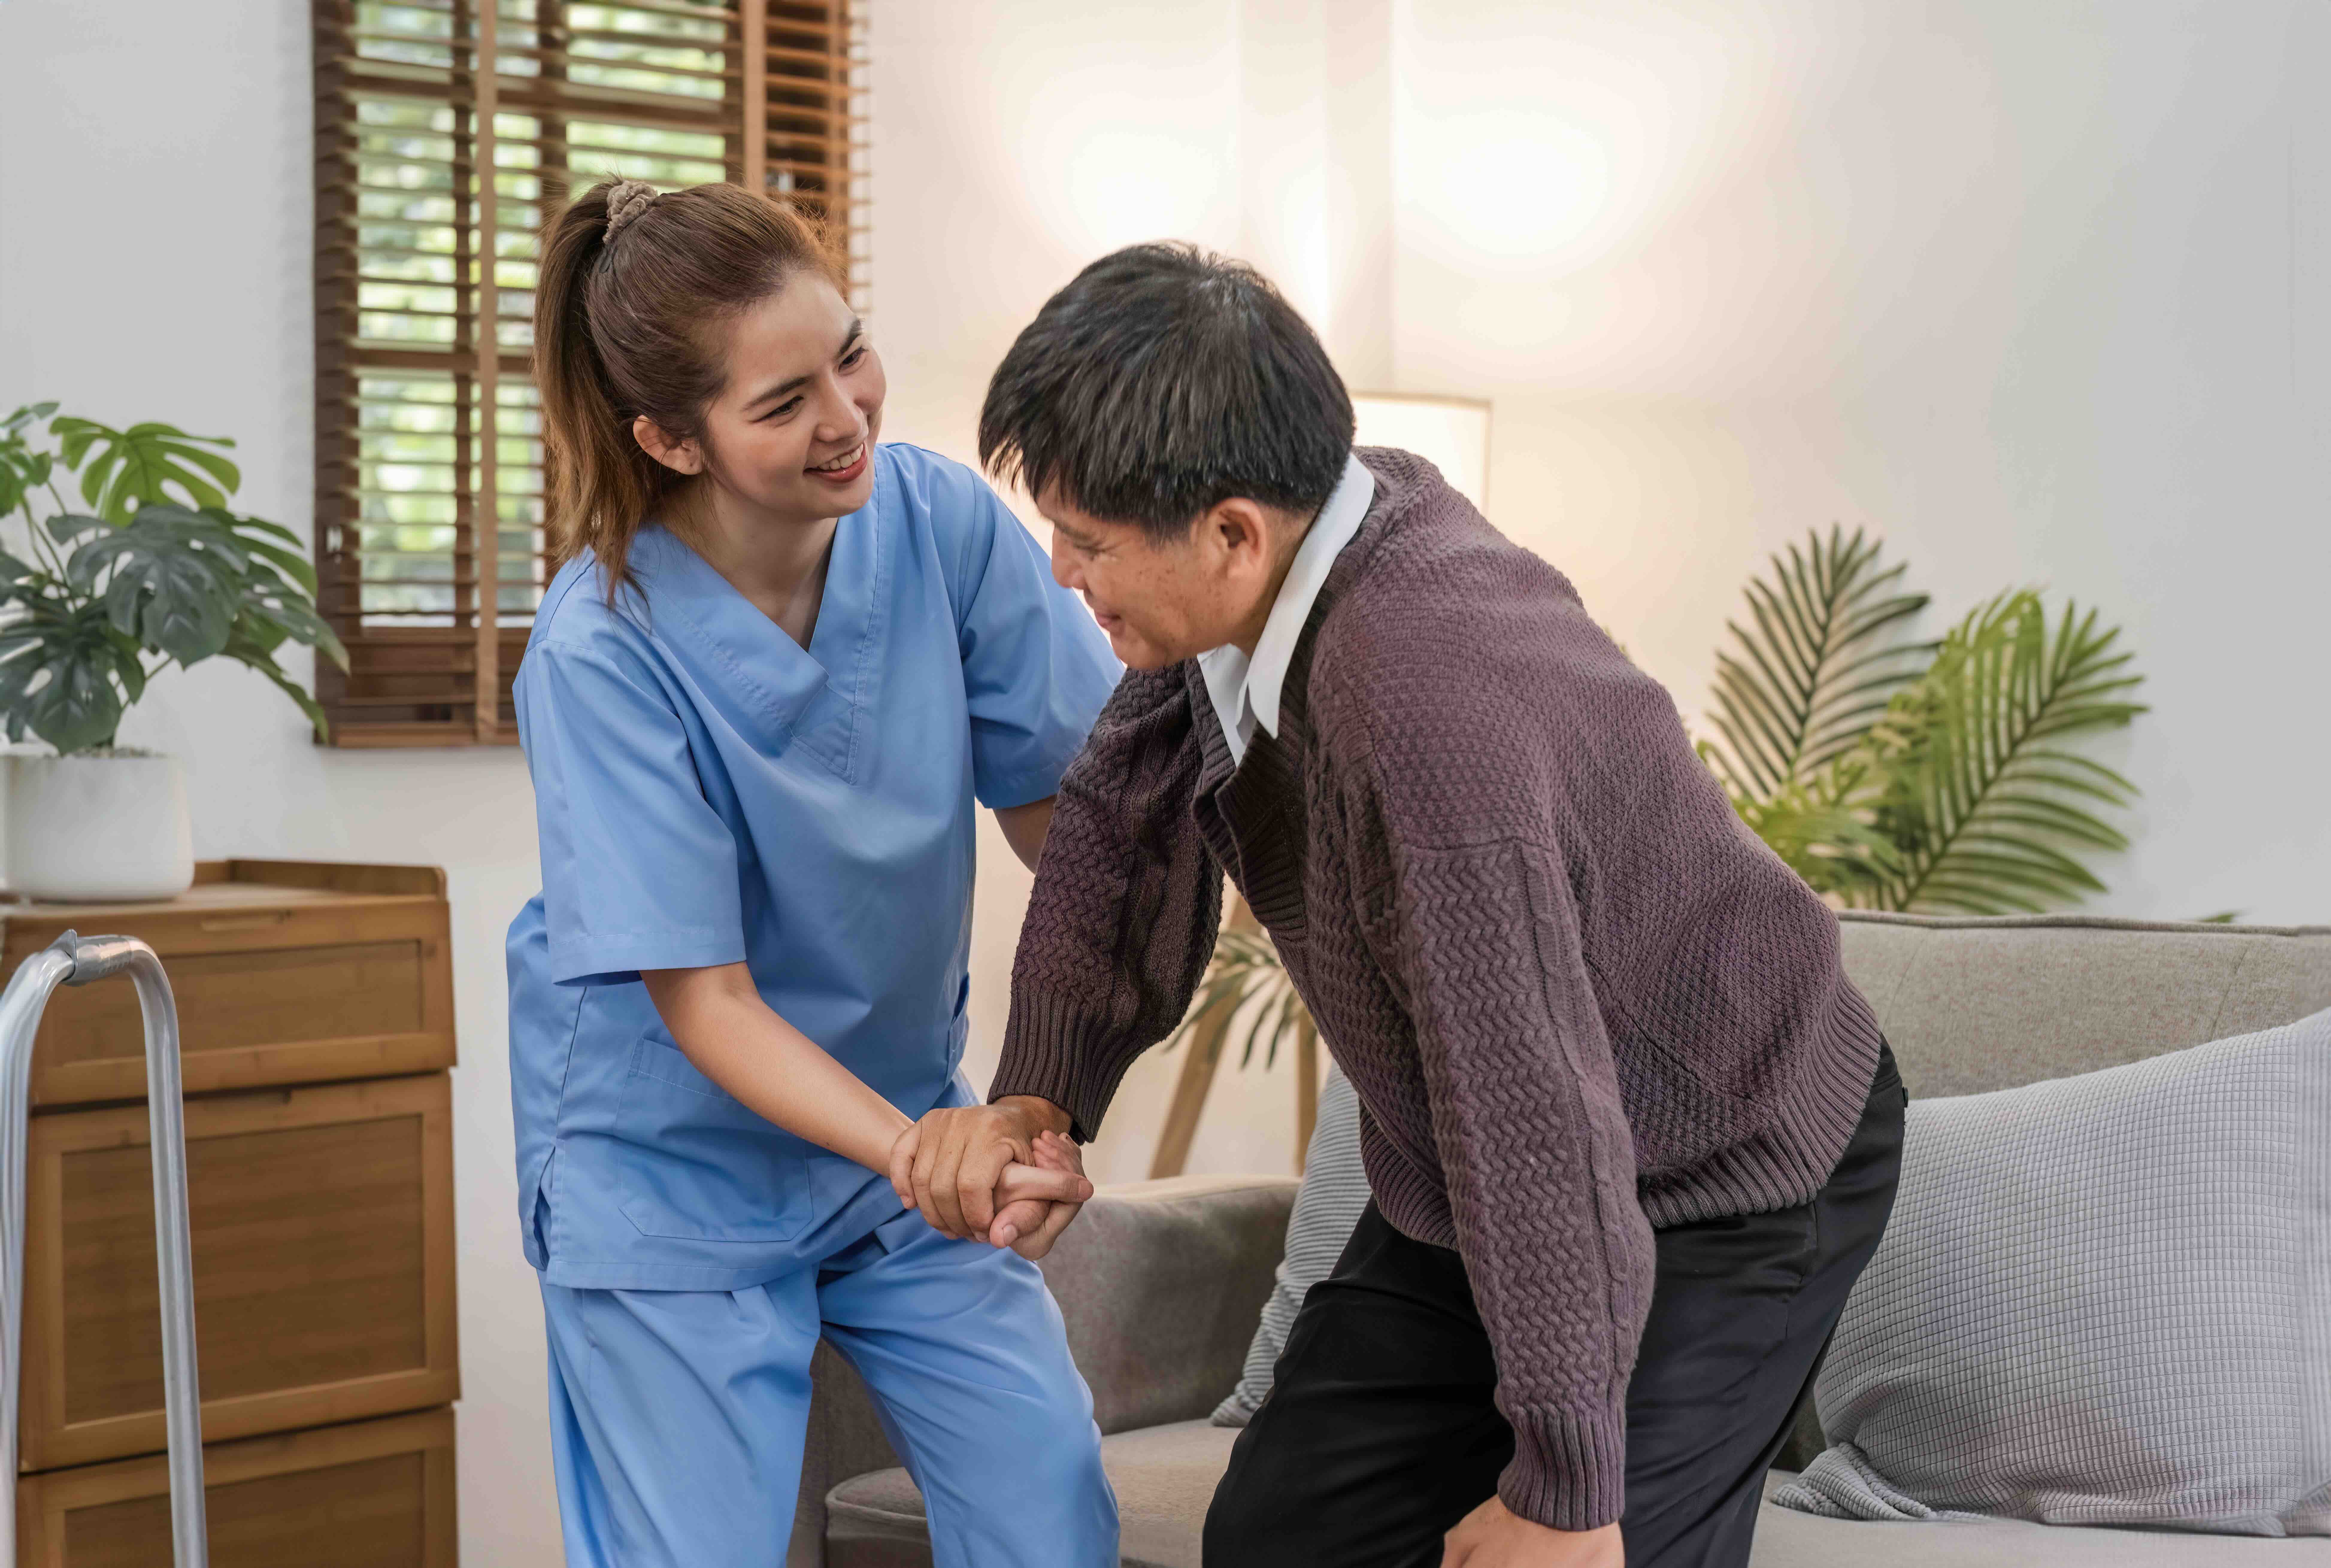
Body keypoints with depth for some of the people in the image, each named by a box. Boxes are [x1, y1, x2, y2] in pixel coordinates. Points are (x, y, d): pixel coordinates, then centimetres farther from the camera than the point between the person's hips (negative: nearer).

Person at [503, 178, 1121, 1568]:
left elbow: (1062, 813, -9)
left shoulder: (939, 518, -15)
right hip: (676, 1155, -4)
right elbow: (706, 1005, -22)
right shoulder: (605, 648, -25)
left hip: (908, 1107, 4)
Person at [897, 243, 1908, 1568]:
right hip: (1477, 1174, 9)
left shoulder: (1433, 723, -39)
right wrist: (1040, 1093, -5)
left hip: (1726, 1196, -9)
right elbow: (1125, 811, 7)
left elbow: (1541, 1125, -35)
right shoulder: (1269, 572, -11)